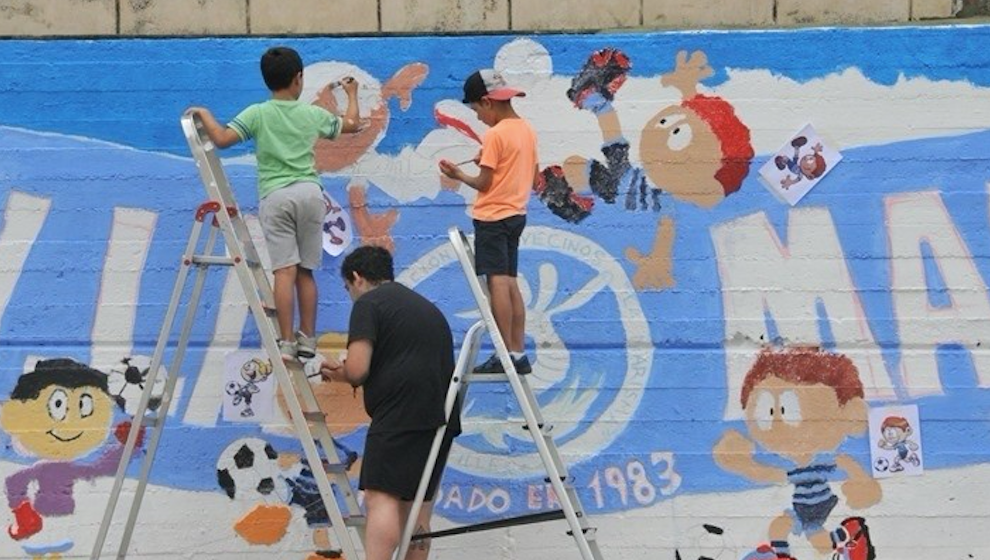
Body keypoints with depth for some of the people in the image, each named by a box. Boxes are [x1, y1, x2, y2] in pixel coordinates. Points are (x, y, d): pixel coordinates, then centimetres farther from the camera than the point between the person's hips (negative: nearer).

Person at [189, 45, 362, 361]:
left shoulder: (257, 114, 1)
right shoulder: (313, 114, 11)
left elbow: (222, 139, -9)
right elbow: (352, 125, 27)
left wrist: (204, 115, 9)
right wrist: (352, 94, 45)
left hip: (276, 196, -2)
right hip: (310, 193, 3)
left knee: (285, 270, -7)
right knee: (305, 270, 10)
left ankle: (286, 342, -12)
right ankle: (307, 340, 13)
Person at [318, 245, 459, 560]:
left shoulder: (368, 304, 0)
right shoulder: (426, 306, 27)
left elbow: (358, 370, -11)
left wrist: (340, 373, 13)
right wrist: (344, 374, 31)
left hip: (401, 413, -8)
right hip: (442, 416, 8)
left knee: (381, 498, -13)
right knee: (416, 503, 11)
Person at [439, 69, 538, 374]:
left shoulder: (495, 134, -14)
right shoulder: (527, 130, 10)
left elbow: (483, 183, -15)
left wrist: (458, 175, 3)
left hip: (492, 216, -8)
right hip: (516, 214, 8)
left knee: (497, 281, -9)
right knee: (510, 283, 10)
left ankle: (506, 354, -13)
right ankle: (519, 353, 10)